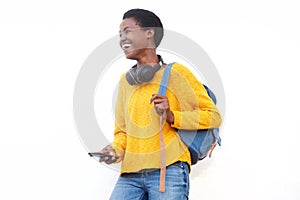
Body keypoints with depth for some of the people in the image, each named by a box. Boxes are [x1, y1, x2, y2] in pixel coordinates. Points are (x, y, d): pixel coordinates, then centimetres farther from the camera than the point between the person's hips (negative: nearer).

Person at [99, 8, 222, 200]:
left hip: (168, 170, -4)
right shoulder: (125, 81, 19)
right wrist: (116, 149, 4)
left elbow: (213, 116, 1)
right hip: (130, 174, 5)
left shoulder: (175, 73, 3)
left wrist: (172, 117, -11)